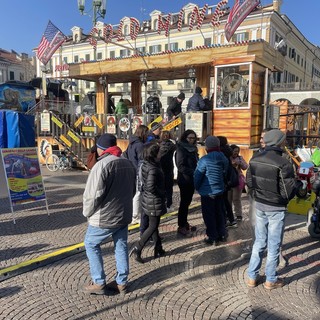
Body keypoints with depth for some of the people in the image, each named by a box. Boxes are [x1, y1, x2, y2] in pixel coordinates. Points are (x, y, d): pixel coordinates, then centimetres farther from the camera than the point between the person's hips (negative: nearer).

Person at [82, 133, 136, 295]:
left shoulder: (102, 165, -19)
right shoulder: (128, 163, 7)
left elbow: (93, 194, -20)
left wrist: (87, 212, -4)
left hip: (104, 217, -7)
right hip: (124, 215, 7)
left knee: (91, 244, 12)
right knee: (121, 246, 16)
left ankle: (98, 283, 15)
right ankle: (121, 283, 25)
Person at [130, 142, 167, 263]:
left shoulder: (145, 165, 4)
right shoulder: (153, 169, -24)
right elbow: (151, 187, -31)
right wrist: (162, 193, -15)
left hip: (147, 199, 9)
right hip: (154, 202, -9)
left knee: (153, 225, 18)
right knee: (153, 227, 4)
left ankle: (158, 249, 31)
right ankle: (137, 249, 6)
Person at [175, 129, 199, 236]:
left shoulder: (193, 149, 12)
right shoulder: (181, 149, -12)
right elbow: (181, 166, -19)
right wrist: (193, 172, -23)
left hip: (191, 180, 7)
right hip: (184, 180, -7)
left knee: (187, 202, 14)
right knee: (184, 203, -1)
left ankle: (185, 224, 24)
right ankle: (181, 226, 8)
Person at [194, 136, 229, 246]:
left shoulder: (204, 160, -20)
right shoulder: (224, 159, -1)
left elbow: (197, 176, -14)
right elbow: (224, 174, 7)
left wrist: (197, 188, 2)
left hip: (207, 192, -6)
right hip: (219, 191, 6)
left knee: (209, 215, 5)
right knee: (219, 213, 19)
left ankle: (213, 238, 13)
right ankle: (222, 234, 29)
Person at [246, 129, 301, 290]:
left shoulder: (255, 159, -2)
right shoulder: (283, 163, -21)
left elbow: (249, 182, 5)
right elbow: (288, 191, -18)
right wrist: (298, 183, 1)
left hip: (259, 205, 6)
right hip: (276, 208, -5)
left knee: (259, 242, 18)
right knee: (273, 245, 10)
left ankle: (252, 277, 26)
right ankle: (271, 280, 25)